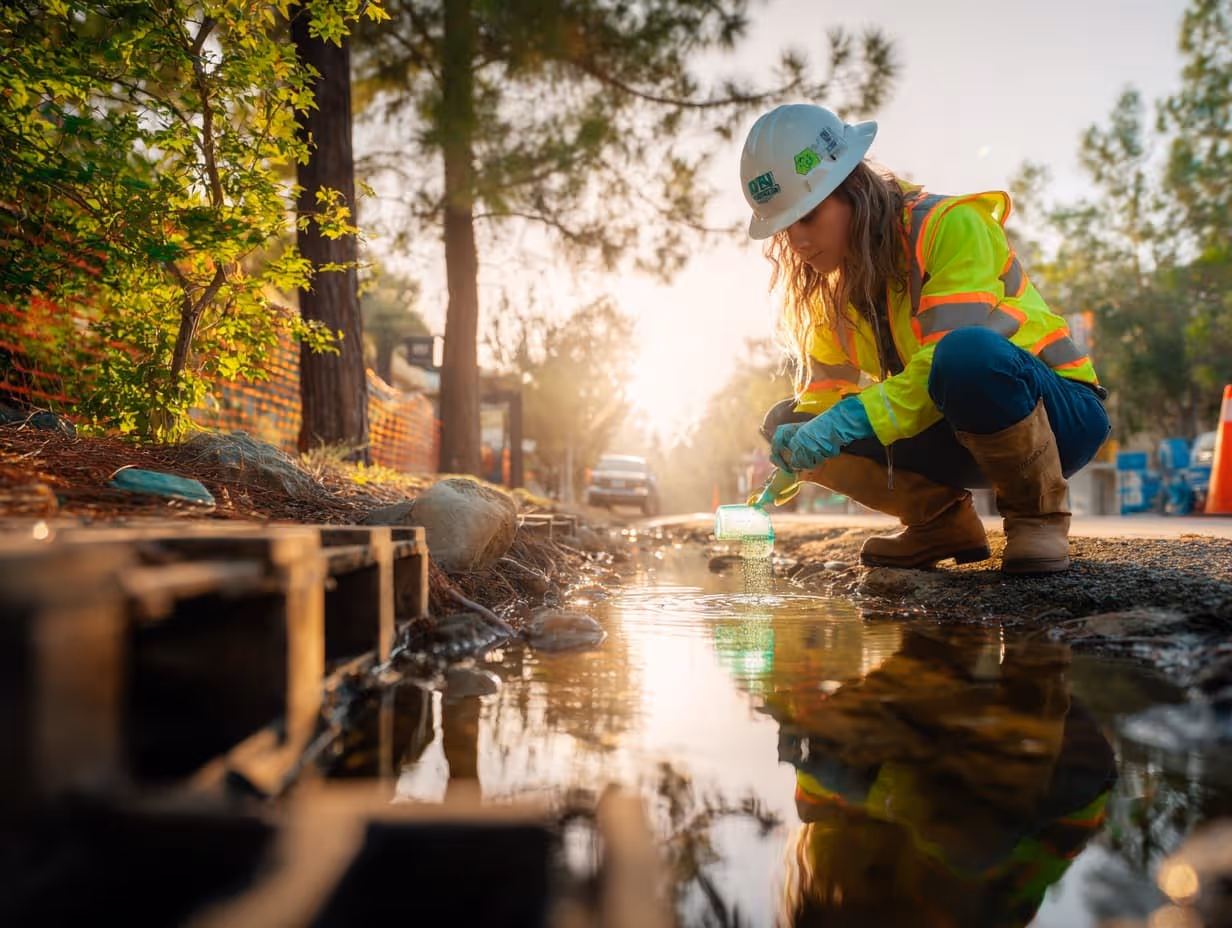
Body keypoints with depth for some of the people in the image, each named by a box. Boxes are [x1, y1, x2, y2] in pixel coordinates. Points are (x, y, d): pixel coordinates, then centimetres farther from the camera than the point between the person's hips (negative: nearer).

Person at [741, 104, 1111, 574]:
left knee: (966, 354, -41)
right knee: (786, 423, -12)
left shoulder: (951, 226, -18)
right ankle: (942, 522, 1)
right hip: (957, 434, 6)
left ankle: (1037, 514, -16)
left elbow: (954, 353, -30)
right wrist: (799, 437, -22)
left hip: (1059, 415, -6)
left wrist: (854, 418, -39)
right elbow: (825, 389, 0)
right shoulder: (836, 280, 3)